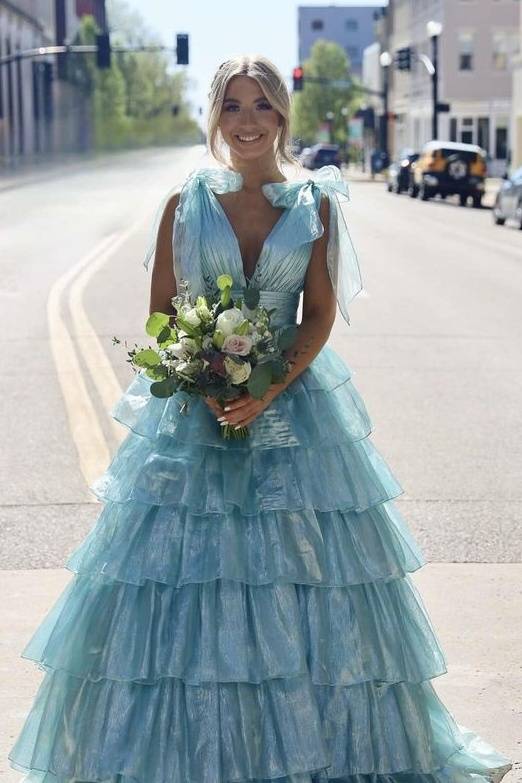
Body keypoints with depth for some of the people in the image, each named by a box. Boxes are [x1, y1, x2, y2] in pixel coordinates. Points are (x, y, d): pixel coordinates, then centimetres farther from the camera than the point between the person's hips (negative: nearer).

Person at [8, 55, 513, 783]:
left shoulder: (316, 203, 2)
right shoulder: (184, 203, 2)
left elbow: (321, 313, -1)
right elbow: (161, 314, 2)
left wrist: (268, 392, -14)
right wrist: (206, 385, -14)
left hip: (295, 407, 0)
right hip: (193, 408, 0)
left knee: (311, 572, 2)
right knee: (178, 575, 1)